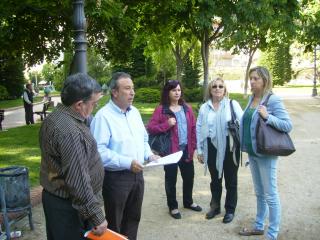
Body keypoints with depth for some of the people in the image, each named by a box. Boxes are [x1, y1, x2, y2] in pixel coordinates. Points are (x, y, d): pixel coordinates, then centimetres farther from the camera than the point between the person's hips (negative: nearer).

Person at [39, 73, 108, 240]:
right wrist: (97, 217, -23)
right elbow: (78, 182, -29)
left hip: (54, 196, 10)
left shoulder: (55, 117, 4)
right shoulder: (70, 131, -28)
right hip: (68, 206, -10)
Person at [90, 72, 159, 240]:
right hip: (115, 177, -7)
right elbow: (99, 151, -25)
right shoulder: (103, 116, -17)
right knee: (114, 223, 11)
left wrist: (149, 155, 0)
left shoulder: (135, 112, 8)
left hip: (137, 174, 7)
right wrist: (127, 163, -25)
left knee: (133, 218, 21)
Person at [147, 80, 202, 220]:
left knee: (189, 176, 17)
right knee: (171, 179, 8)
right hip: (170, 150, -5)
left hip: (186, 149, 5)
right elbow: (150, 128, -12)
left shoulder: (186, 108, 7)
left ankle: (188, 202, 39)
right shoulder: (161, 109, -8)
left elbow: (193, 127, 8)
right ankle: (173, 207, 26)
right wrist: (166, 124, -23)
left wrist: (193, 146, 3)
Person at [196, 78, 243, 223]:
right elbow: (199, 129, 7)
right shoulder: (204, 108, 7)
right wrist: (199, 150, 6)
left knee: (231, 180, 10)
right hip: (212, 147, 3)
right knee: (215, 179, 17)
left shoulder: (233, 104, -1)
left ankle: (230, 210, 27)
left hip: (229, 147, -2)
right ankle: (215, 206, 35)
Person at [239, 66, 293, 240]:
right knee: (259, 193, 19)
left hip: (266, 154, -7)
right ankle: (259, 226, 34)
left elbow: (288, 125, -17)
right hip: (252, 152, 8)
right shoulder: (252, 99, 8)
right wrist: (245, 145, 11)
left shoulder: (273, 100, -14)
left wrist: (267, 117, -28)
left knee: (270, 195, 3)